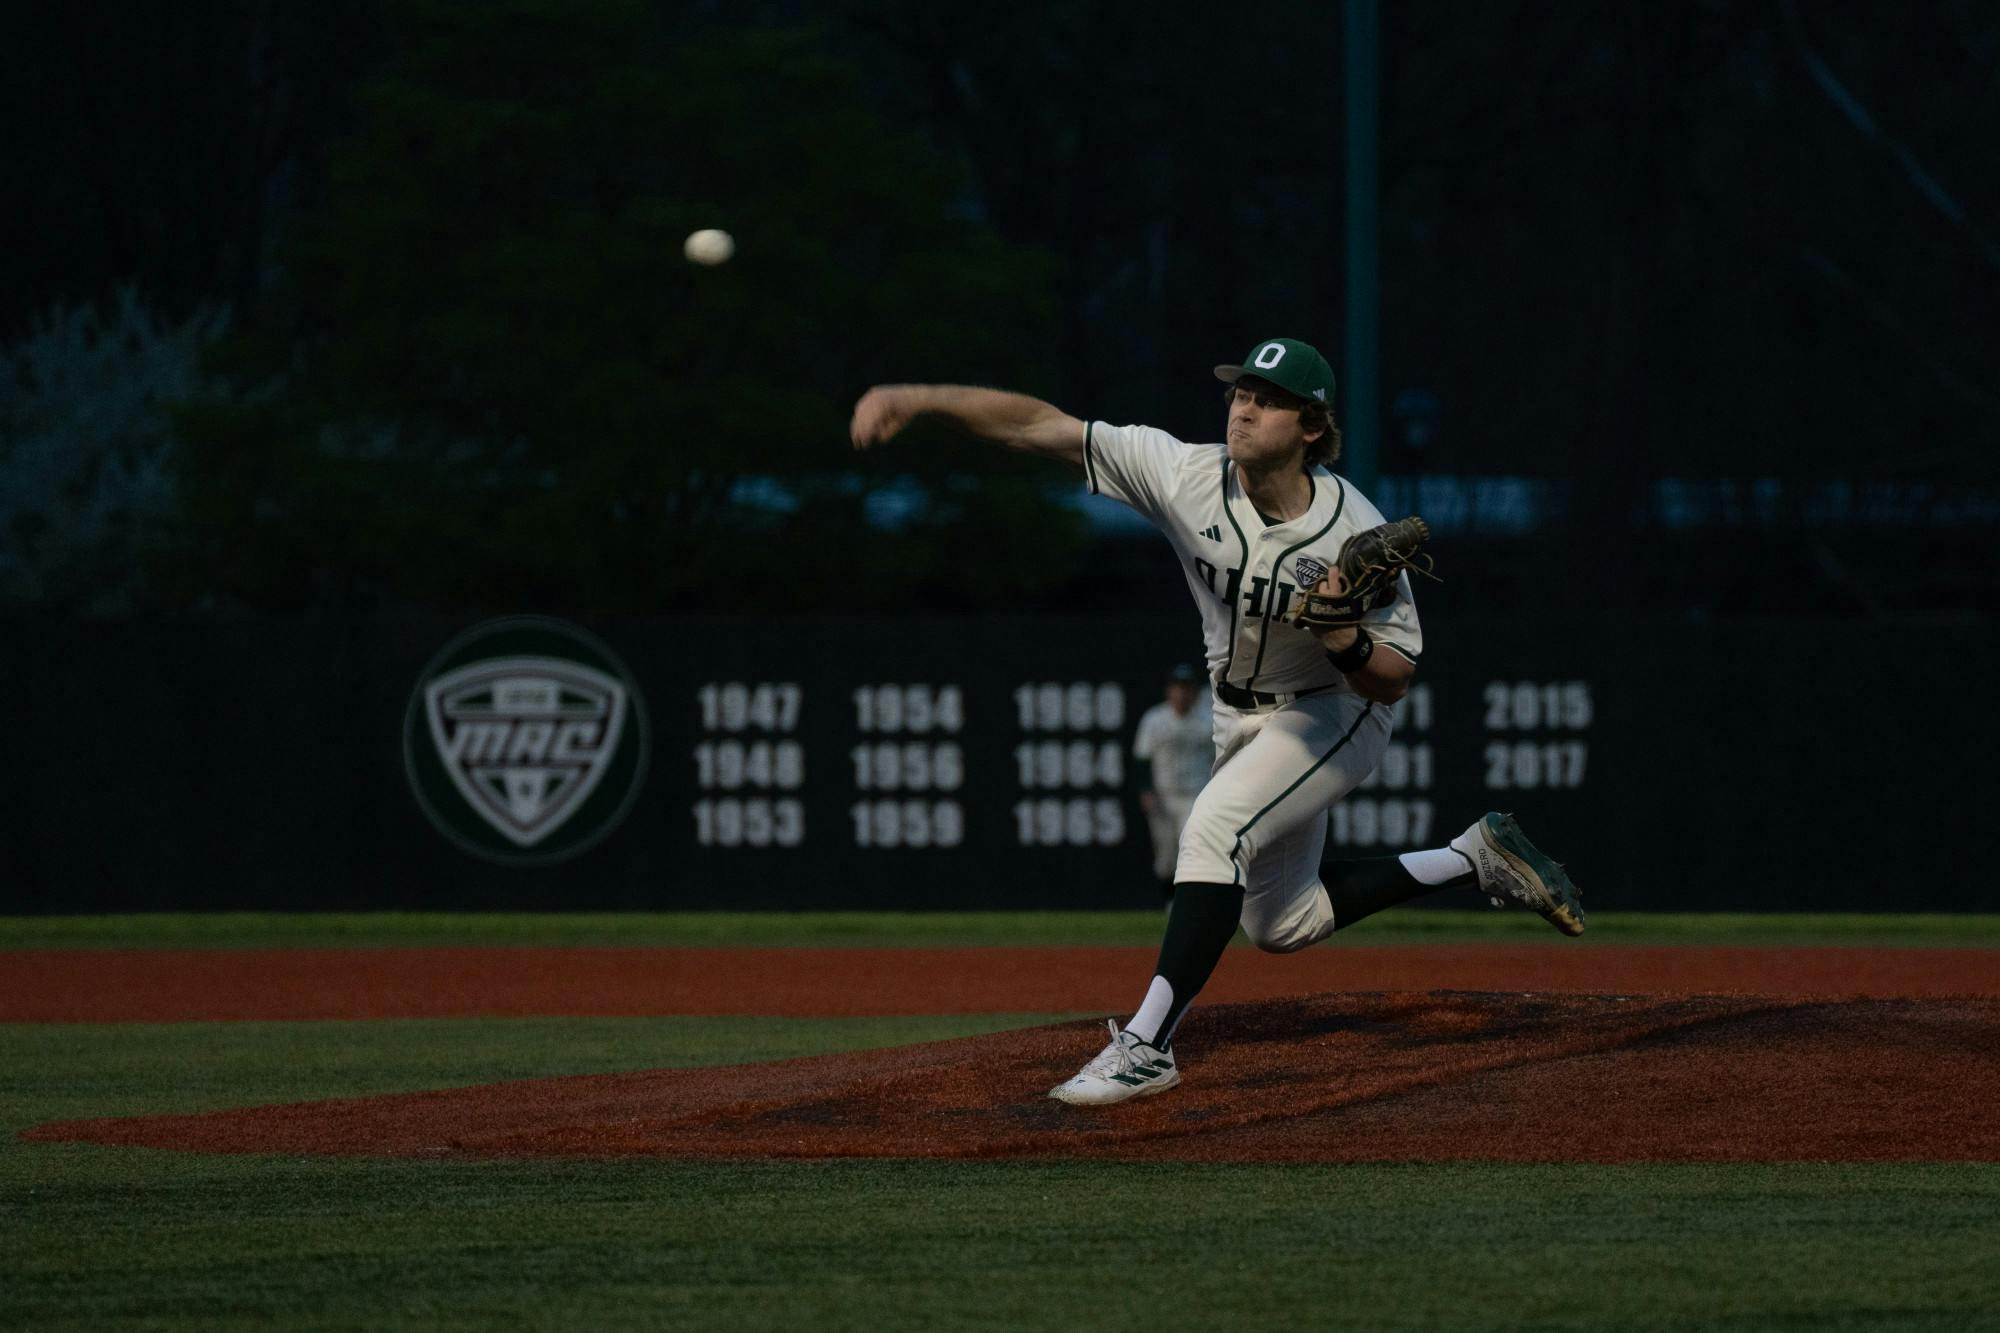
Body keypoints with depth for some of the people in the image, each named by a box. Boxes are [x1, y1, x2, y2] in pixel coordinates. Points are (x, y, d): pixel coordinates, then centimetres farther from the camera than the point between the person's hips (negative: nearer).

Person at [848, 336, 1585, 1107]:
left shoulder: (1356, 535, -27)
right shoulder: (1188, 477, -21)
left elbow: (1394, 681, -18)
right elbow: (1039, 426, -26)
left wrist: (1347, 642, -41)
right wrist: (920, 399, -37)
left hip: (1337, 714, -6)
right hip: (1243, 718, 6)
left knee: (1215, 827, -31)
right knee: (1281, 925, 16)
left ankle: (1147, 1046, -30)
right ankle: (1477, 860, 33)